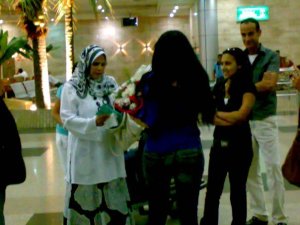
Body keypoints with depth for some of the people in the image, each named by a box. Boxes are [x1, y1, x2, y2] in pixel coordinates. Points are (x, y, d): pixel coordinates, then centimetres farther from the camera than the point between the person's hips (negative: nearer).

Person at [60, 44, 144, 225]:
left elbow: (121, 112, 9)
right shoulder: (71, 87, -5)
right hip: (86, 153, -4)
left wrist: (139, 127, -8)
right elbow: (67, 119, -10)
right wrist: (93, 122, -23)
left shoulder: (111, 83, 8)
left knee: (113, 199, 10)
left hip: (109, 150, 4)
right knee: (85, 199, 4)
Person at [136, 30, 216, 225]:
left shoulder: (150, 81, -8)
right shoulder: (197, 78, -5)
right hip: (189, 152, 0)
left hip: (156, 153, 0)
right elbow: (208, 114, 5)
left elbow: (144, 119, -1)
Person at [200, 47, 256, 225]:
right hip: (219, 143, 4)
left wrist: (218, 114, -7)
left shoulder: (248, 88, -8)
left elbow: (241, 115, -19)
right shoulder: (219, 86, 8)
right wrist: (230, 120, -19)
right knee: (212, 190, 7)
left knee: (237, 191, 9)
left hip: (239, 146, -4)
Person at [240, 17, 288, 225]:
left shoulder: (271, 56, -3)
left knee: (274, 168, -3)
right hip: (244, 120, 4)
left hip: (265, 119, -4)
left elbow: (269, 84, -19)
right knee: (250, 170, 9)